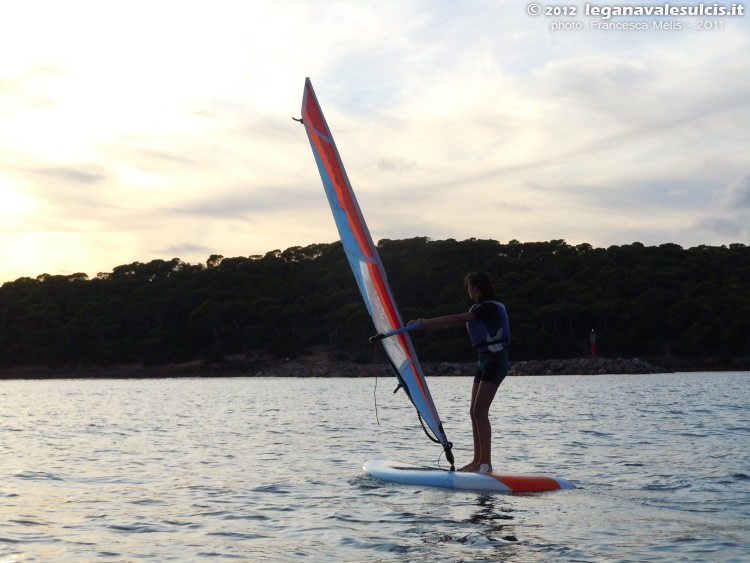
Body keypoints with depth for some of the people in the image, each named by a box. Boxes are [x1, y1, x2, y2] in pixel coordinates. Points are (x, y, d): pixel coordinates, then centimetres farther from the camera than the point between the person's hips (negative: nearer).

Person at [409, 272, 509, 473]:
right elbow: (452, 324, 19)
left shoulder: (490, 307, -12)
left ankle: (486, 462, -16)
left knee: (480, 411, -16)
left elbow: (458, 319, -19)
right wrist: (423, 326, 14)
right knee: (475, 412, 7)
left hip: (495, 360, -10)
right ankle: (477, 460, 10)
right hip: (484, 361, 10)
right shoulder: (477, 309, 18)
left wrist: (427, 321, -19)